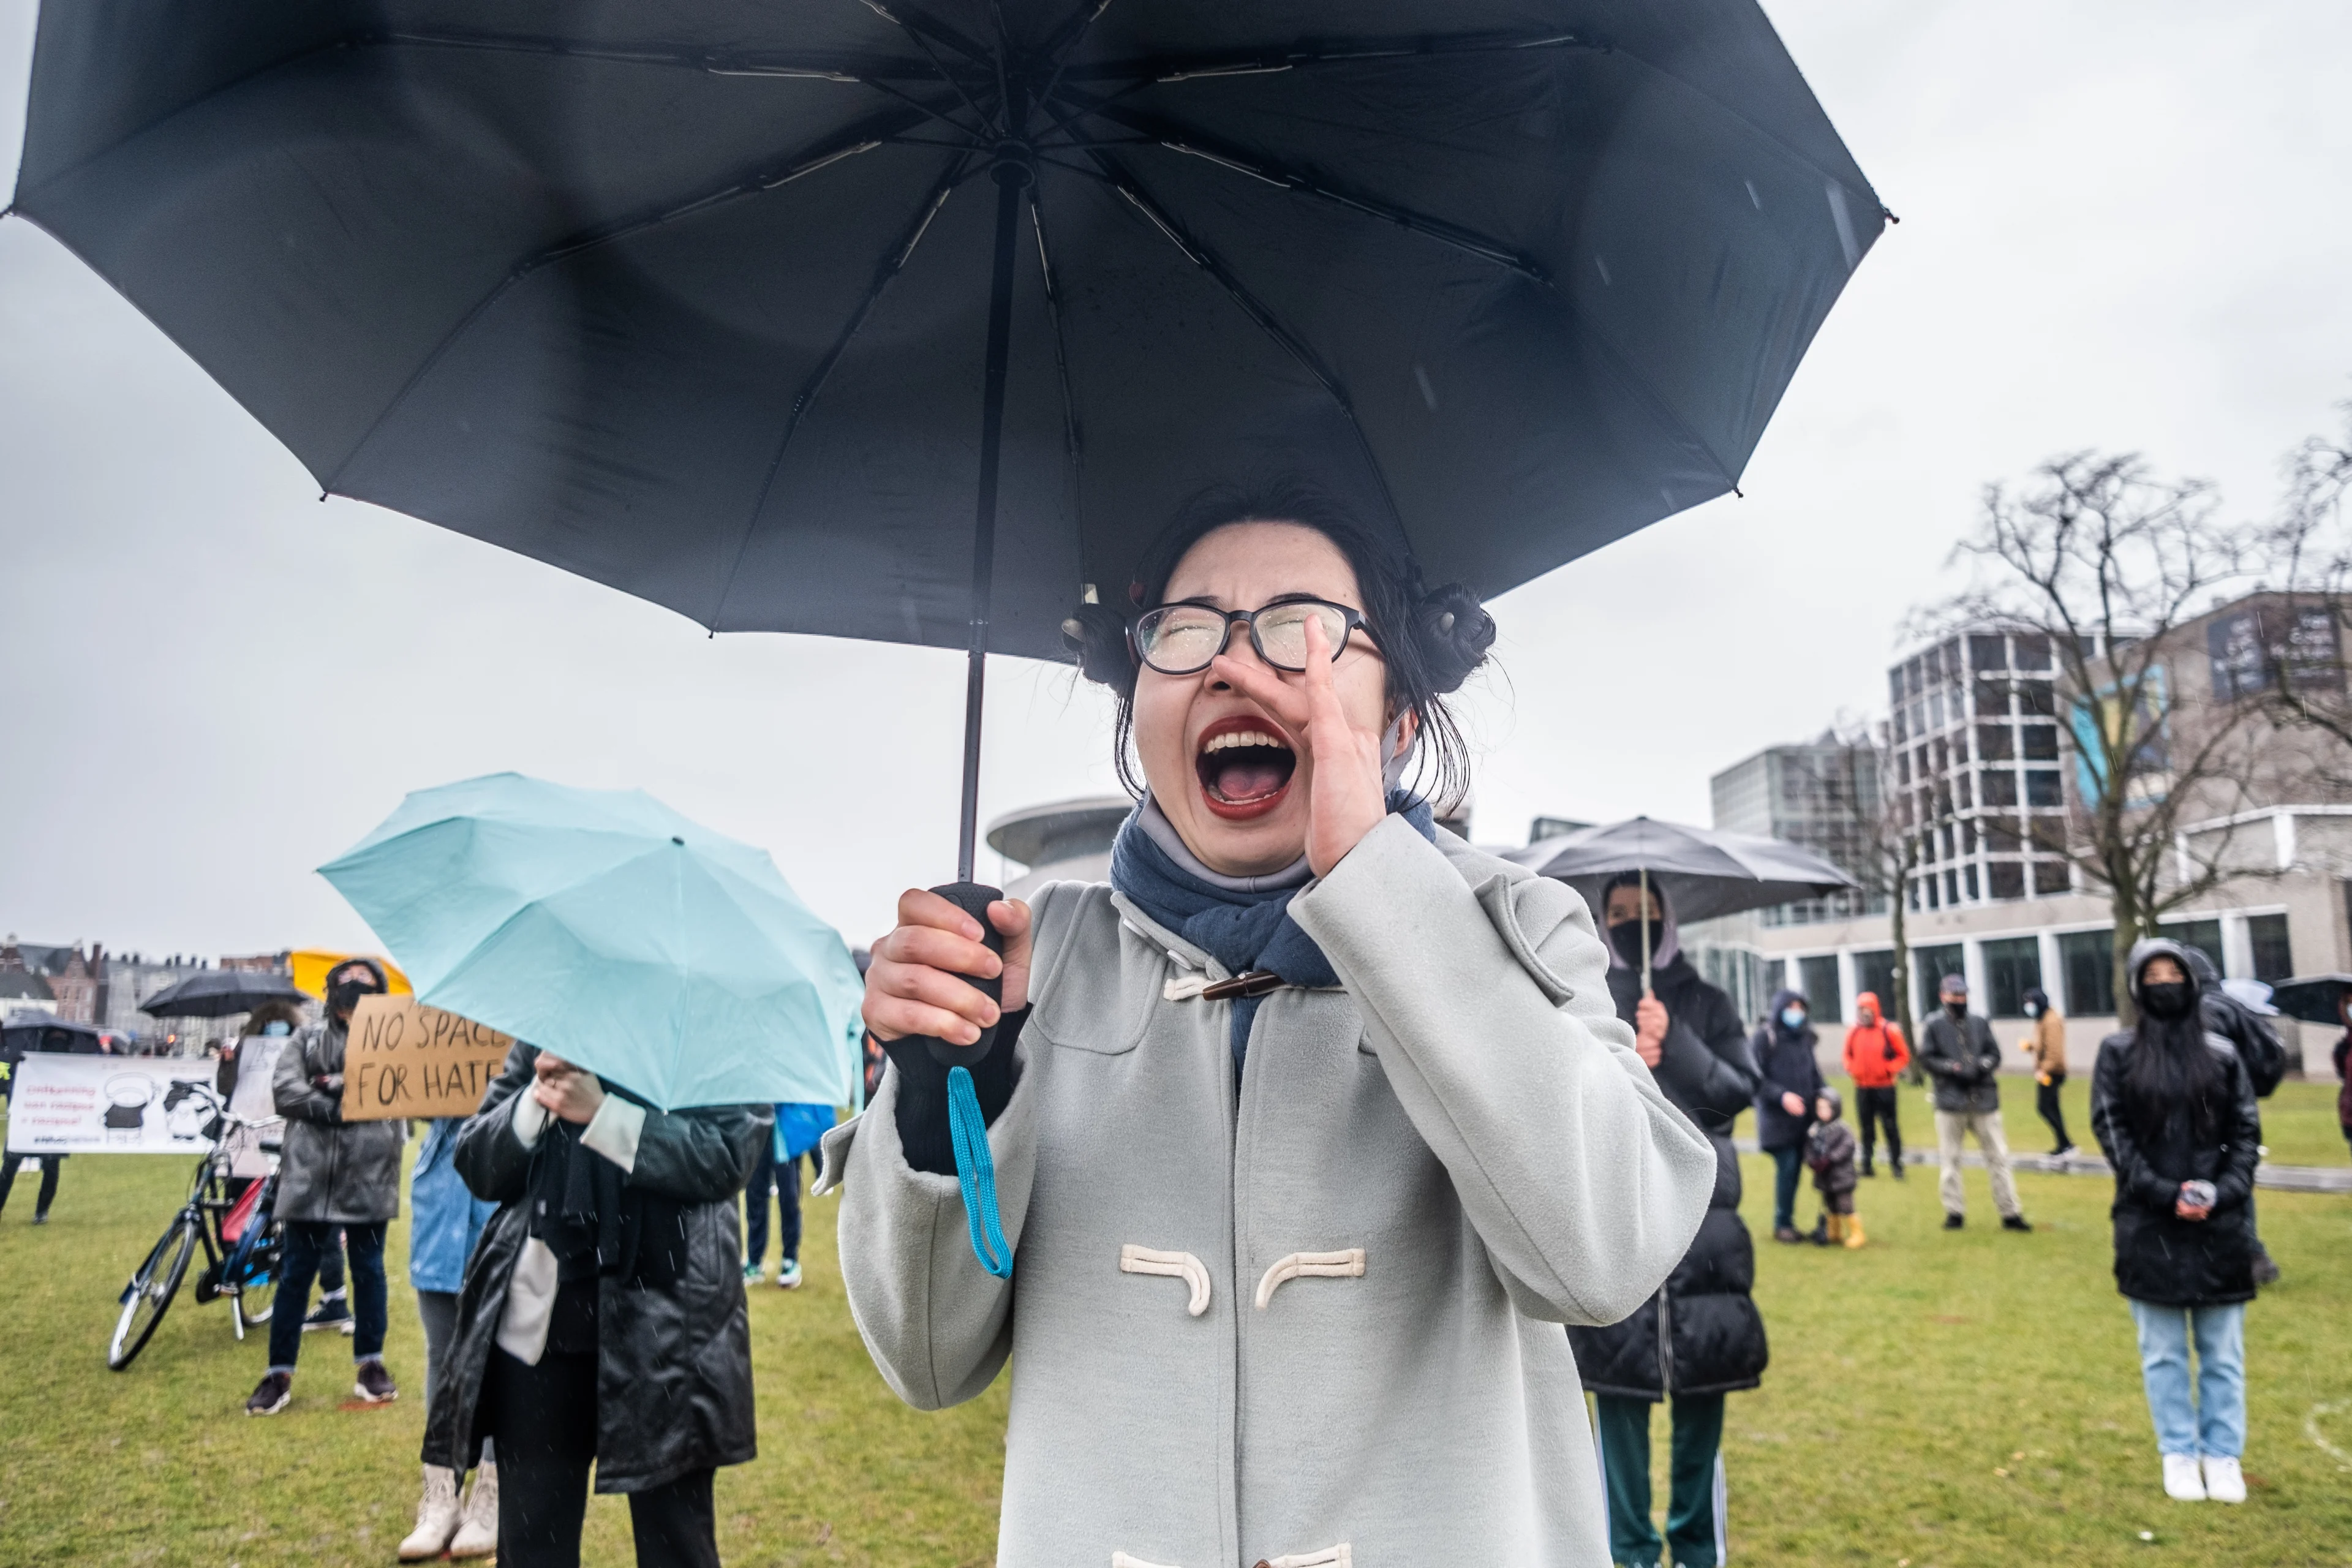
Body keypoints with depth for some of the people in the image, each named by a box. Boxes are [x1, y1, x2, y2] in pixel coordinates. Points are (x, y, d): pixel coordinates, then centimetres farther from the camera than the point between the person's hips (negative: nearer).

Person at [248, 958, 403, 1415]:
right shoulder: (308, 1040, 9)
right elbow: (284, 1090, -4)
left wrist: (339, 1085, -14)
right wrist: (336, 1108, -13)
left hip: (369, 1177, -1)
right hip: (310, 1175, 1)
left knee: (368, 1269, 9)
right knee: (296, 1273, 8)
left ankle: (371, 1363, 22)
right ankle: (279, 1373, 19)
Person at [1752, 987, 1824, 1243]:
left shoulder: (1804, 1037, 11)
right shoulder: (1765, 1036, -9)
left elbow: (1813, 1074, 18)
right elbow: (1755, 1077, -11)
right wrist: (1782, 1096, -19)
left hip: (1802, 1116, 6)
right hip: (1777, 1117, -6)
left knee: (1796, 1168, 6)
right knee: (1787, 1167, -8)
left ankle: (1788, 1221, 16)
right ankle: (1782, 1224, 4)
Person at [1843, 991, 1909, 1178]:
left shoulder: (1889, 1030, -7)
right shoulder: (1853, 1032, 5)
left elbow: (1904, 1055, -1)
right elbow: (1848, 1055, 17)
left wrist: (1889, 1069, -12)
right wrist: (1850, 1069, -1)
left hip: (1884, 1087, -4)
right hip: (1862, 1088, 4)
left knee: (1890, 1127, -1)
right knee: (1867, 1127, 9)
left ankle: (1897, 1164, 7)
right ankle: (1867, 1165, 15)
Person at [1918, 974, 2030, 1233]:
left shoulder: (1980, 1023, 11)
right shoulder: (1934, 1026, 2)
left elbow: (1995, 1053, 8)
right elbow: (1927, 1058, -2)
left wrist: (1982, 1065, -11)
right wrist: (1954, 1069, -15)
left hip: (1984, 1099, 2)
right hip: (1950, 1100, -2)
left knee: (1998, 1156, 3)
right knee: (1951, 1159, 5)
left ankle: (2010, 1213, 9)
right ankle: (1954, 1212, 14)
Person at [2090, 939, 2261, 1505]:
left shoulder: (2221, 1054, 6)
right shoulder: (2118, 1053, 2)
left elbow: (2246, 1133, 6)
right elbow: (2110, 1130, -3)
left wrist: (2221, 1192, -9)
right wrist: (2166, 1194, -12)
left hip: (2220, 1225, 1)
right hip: (2150, 1225, -1)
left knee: (2223, 1352, 8)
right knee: (2164, 1353, 6)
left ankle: (2223, 1457, 19)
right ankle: (2179, 1455, 17)